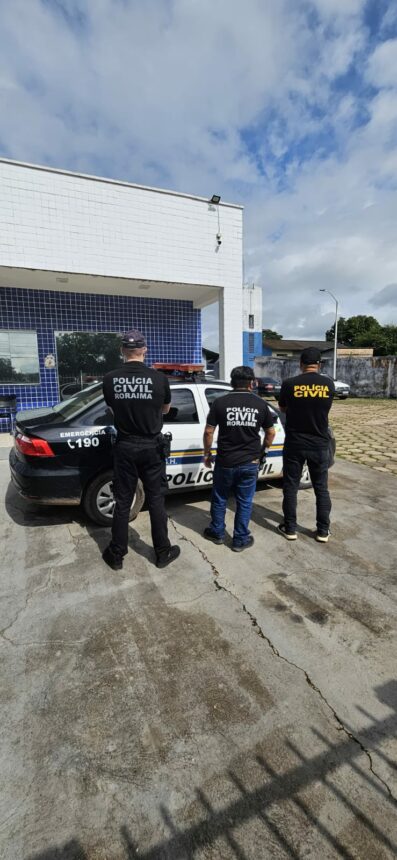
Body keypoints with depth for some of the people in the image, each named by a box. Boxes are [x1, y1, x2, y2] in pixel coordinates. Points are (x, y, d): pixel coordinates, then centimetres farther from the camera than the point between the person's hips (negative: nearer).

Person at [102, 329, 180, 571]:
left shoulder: (110, 379, -7)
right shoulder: (159, 378, -10)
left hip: (124, 447, 1)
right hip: (151, 447, -1)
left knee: (123, 502, 12)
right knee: (156, 500, 11)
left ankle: (116, 555, 24)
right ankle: (163, 552, 23)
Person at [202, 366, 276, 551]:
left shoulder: (220, 402, -6)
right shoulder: (260, 404, -1)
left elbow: (208, 432, -5)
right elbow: (271, 433, 7)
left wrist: (207, 454, 8)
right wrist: (262, 451, 22)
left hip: (225, 461, -1)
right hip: (250, 463, 1)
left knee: (219, 499, 18)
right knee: (244, 502, 14)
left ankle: (217, 533, 33)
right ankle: (240, 540, 24)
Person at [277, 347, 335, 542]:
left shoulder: (289, 384, -9)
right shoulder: (329, 384, -3)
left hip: (294, 444, -2)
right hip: (320, 445, 2)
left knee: (290, 487, 10)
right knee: (321, 488, 14)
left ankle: (290, 528, 18)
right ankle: (323, 531, 22)